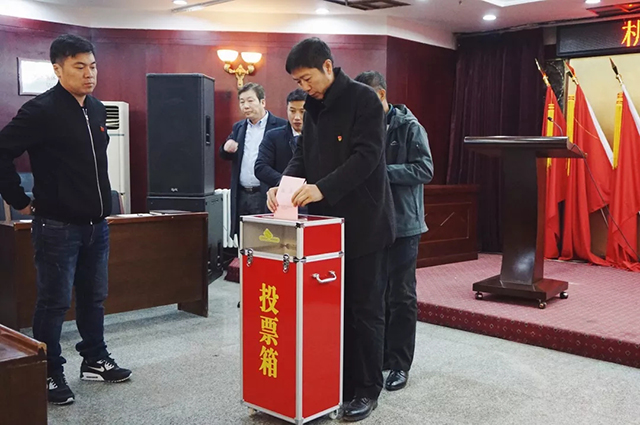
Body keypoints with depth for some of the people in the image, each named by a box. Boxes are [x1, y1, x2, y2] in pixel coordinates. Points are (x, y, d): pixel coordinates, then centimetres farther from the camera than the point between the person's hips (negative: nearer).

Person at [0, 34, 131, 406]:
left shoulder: (98, 109, 9)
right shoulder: (42, 110, -14)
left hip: (97, 224, 7)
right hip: (58, 226, -7)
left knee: (94, 298, 16)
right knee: (54, 302, 3)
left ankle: (96, 361, 31)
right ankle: (50, 374, 16)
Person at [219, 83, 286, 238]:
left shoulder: (280, 126, -4)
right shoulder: (238, 127, 16)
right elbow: (225, 155, 16)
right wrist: (226, 148, -7)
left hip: (266, 196, -5)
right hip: (242, 196, 6)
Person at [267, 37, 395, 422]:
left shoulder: (364, 99, -11)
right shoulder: (313, 106, 13)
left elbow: (367, 156, -20)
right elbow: (303, 156, 12)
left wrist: (322, 188, -30)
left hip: (364, 223, -7)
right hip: (327, 222, 7)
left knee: (365, 308, 2)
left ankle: (368, 390, 15)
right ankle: (340, 382, 24)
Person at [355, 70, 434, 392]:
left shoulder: (407, 126, -5)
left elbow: (425, 170, -12)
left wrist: (381, 171, -17)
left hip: (402, 224, -5)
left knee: (401, 297, 3)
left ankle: (399, 365, 13)